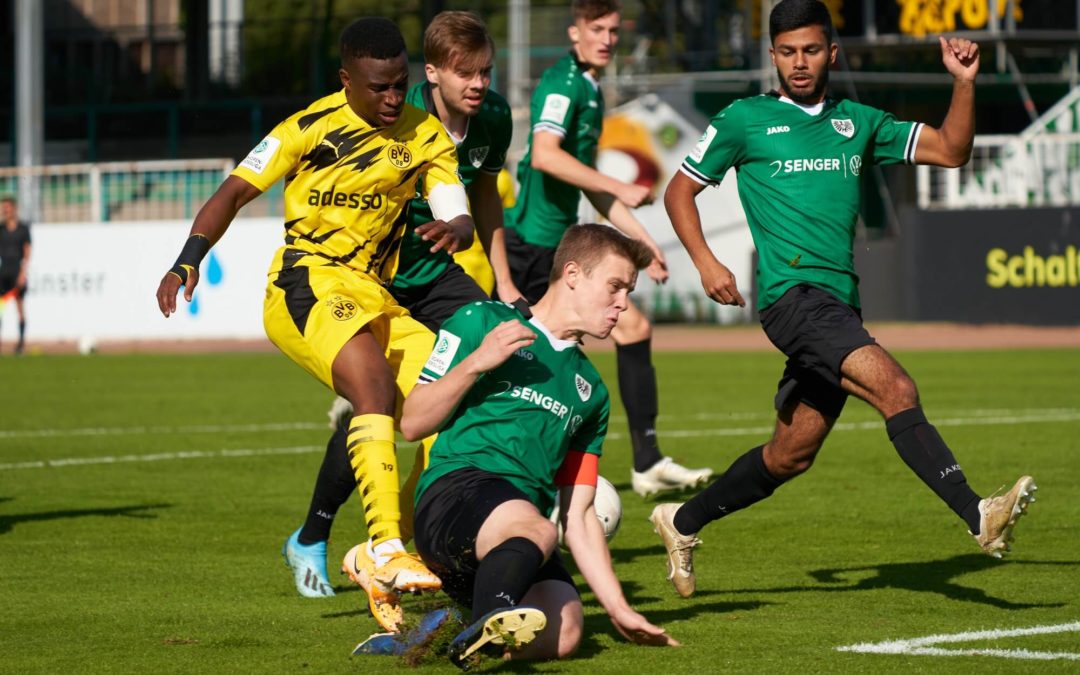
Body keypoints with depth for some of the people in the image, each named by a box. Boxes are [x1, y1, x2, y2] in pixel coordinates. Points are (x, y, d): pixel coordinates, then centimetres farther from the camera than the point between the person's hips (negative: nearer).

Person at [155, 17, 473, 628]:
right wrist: (187, 262, -15)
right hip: (308, 284, -6)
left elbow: (460, 219, -1)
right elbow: (236, 191, -2)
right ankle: (385, 552, -38)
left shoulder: (426, 138, 7)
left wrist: (456, 230, -27)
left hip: (375, 296, 6)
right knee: (376, 389, -29)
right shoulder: (311, 128, -5)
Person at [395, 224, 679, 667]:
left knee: (563, 630, -26)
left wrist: (619, 609, 16)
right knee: (534, 529, -39)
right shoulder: (482, 322, 11)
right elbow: (412, 424, 5)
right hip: (455, 489, -5)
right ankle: (485, 627, -57)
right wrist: (476, 362, -8)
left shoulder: (590, 391, 28)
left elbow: (577, 516, 25)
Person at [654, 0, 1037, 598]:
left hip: (840, 302, 6)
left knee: (792, 454, 12)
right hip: (793, 294, -6)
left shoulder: (857, 123, 17)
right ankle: (977, 515, -34)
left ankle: (683, 522, 29)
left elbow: (950, 151, 14)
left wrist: (964, 82, 0)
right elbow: (679, 191, 11)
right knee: (896, 389, -25)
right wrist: (705, 262, -4)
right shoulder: (745, 120, 5)